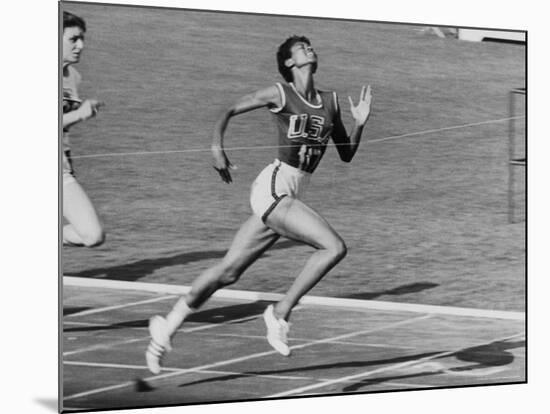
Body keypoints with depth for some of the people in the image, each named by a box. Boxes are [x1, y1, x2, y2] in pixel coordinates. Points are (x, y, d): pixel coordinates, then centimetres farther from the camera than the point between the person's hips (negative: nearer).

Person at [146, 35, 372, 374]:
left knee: (229, 271, 9)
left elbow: (347, 155, 16)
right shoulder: (280, 94, -3)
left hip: (290, 197, 6)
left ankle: (167, 328, 19)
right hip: (274, 187, -6)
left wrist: (360, 124, 0)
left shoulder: (330, 101, 12)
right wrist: (217, 148, -10)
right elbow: (228, 112, 4)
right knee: (335, 247, -19)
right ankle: (281, 312, -7)